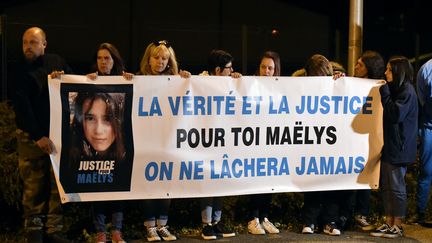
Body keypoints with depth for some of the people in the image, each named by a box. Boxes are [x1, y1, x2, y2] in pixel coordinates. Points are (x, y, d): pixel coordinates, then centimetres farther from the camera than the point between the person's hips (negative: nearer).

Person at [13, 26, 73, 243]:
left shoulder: (57, 62, 7)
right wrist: (38, 136, -18)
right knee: (33, 186, -2)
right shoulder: (20, 71, -2)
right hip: (32, 136, -2)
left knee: (59, 184, 1)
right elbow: (22, 107, -10)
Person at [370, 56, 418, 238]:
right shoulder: (394, 89, 16)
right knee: (386, 186, 10)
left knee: (396, 186, -1)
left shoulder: (407, 91, -11)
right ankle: (388, 223, 17)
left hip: (399, 147, -9)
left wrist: (385, 93, -14)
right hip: (388, 145, 9)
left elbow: (396, 114, -21)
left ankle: (397, 225, 8)